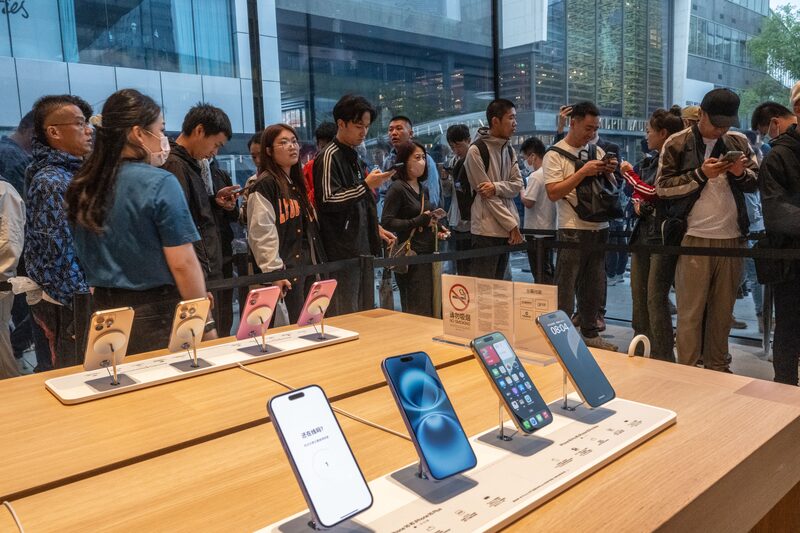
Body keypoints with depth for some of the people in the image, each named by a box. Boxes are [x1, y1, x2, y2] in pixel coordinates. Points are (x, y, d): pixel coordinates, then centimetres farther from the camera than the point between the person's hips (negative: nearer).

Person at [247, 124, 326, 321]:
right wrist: (274, 271, -20)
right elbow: (262, 232, -16)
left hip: (308, 264, 8)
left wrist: (317, 262, 17)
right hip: (287, 268, -8)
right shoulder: (265, 184, -8)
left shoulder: (296, 182, 18)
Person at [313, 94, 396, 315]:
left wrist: (376, 228, 19)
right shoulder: (329, 157, -10)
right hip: (342, 251, -9)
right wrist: (366, 185, -19)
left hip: (362, 248, 9)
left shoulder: (354, 157, 19)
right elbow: (328, 201, -19)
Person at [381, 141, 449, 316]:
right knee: (418, 311, -6)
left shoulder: (423, 189, 17)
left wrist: (437, 228, 9)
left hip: (428, 254, 8)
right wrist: (419, 221, -21)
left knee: (432, 308, 10)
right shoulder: (397, 188, -8)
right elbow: (386, 222, -16)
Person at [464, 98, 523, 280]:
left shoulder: (509, 149, 14)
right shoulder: (477, 150, -9)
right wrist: (513, 225, -10)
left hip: (506, 230, 7)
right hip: (487, 230, -7)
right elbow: (485, 194, -12)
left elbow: (517, 184, 7)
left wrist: (496, 187, -15)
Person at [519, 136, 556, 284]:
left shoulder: (535, 176, -17)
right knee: (549, 270, 16)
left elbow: (528, 202, -22)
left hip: (537, 231, -9)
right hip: (551, 229, 9)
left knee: (540, 273, -3)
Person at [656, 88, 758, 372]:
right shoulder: (677, 143, -1)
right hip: (694, 238, -4)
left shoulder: (739, 142, 10)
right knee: (690, 311, 1)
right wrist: (701, 174, -16)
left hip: (732, 237, 4)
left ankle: (718, 368, 23)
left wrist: (742, 173, -7)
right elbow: (662, 187, -5)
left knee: (723, 309, 11)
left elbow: (758, 180, 15)